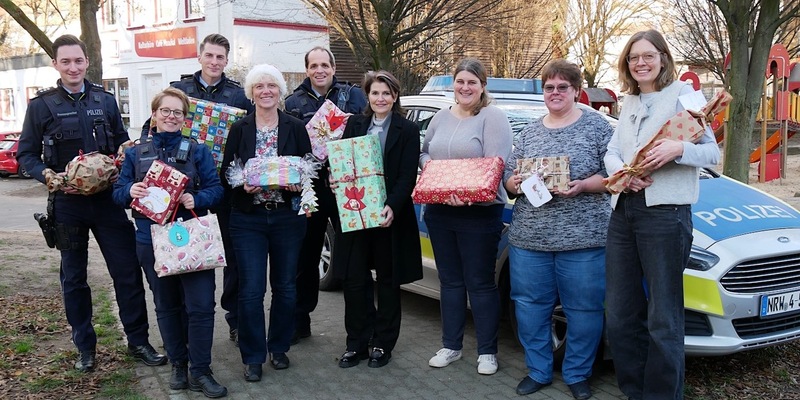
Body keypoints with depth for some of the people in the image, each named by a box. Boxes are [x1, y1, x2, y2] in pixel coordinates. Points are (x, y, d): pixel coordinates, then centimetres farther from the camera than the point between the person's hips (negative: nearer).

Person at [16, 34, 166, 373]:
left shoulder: (105, 100, 7)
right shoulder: (41, 106, 1)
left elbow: (124, 145, 13)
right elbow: (26, 155, 2)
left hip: (107, 199, 1)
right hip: (67, 203, -1)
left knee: (128, 271, 1)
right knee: (74, 277, 10)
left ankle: (138, 341, 14)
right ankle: (85, 347, 24)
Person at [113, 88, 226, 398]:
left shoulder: (198, 151, 4)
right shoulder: (135, 153, 8)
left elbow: (215, 188, -2)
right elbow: (119, 193, 7)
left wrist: (197, 199, -23)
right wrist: (131, 191, -16)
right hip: (153, 241, 2)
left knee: (200, 305, -6)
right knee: (166, 305, 12)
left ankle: (199, 371, 7)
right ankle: (178, 364, 28)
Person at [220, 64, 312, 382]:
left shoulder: (296, 128, 2)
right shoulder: (239, 129, 3)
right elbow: (225, 172, 3)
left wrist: (298, 183, -17)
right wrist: (242, 185, -17)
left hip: (288, 217, 1)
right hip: (248, 219, 0)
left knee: (285, 287, 9)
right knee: (251, 290, -3)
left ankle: (279, 348, 28)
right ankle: (252, 356, 13)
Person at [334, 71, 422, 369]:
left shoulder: (407, 130, -1)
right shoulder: (355, 124, 8)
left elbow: (408, 176, -8)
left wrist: (392, 207, -22)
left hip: (389, 216, -2)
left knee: (388, 281, 10)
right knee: (354, 280, 4)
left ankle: (383, 344, 23)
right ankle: (356, 344, 18)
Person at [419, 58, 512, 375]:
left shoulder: (493, 117, -7)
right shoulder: (441, 118, 14)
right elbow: (424, 152, 21)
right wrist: (426, 163, -3)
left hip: (478, 213, -6)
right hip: (438, 212, 6)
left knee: (480, 283, 1)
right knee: (450, 280, 14)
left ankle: (487, 351, 14)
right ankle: (451, 346, 25)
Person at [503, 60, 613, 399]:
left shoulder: (597, 126, 2)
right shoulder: (529, 132, 13)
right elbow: (507, 176, 15)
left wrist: (582, 186, -19)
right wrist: (514, 183, -7)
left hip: (582, 237, -3)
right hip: (528, 237, 4)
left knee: (583, 309, 4)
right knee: (530, 306, 8)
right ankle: (537, 371, 25)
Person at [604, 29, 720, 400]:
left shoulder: (682, 94, 0)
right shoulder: (628, 104, 19)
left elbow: (712, 151, -4)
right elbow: (611, 152, 13)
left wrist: (678, 148, -24)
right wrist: (621, 172, -9)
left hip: (664, 212, -6)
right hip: (623, 212, 7)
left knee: (663, 320, -2)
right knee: (620, 314, 11)